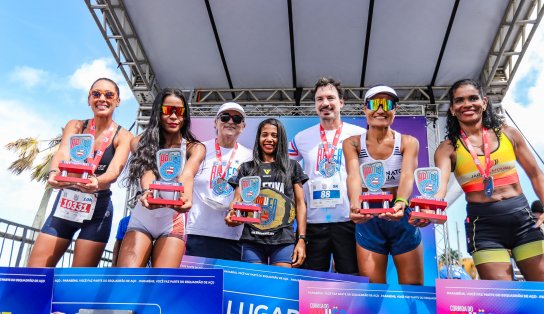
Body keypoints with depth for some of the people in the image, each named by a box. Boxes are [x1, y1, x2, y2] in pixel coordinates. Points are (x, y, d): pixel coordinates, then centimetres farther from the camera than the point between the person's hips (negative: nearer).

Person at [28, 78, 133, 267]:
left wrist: (97, 183, -44)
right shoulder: (75, 126, 3)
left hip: (98, 210, -2)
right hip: (64, 205, 2)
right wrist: (54, 173, -39)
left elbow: (115, 169, -21)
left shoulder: (123, 136, -4)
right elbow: (62, 154, -16)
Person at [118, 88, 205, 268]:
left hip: (173, 221, -1)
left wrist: (186, 195, -47)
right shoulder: (141, 142, 1)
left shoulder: (194, 147, -3)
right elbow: (146, 169, -18)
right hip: (142, 218, 1)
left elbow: (187, 174, -23)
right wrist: (147, 191, -41)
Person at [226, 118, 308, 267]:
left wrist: (301, 239, 0)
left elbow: (300, 204, 8)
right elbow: (237, 200, 9)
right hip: (252, 240, 1)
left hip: (284, 240, -1)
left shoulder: (292, 167, 12)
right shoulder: (247, 168, 14)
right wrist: (231, 214, -15)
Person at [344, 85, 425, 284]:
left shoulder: (408, 142, -3)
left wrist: (400, 203, -42)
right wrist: (355, 205, -42)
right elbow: (354, 175, -21)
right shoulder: (353, 143, -3)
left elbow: (407, 175, -20)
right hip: (368, 222, 0)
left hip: (402, 219, 0)